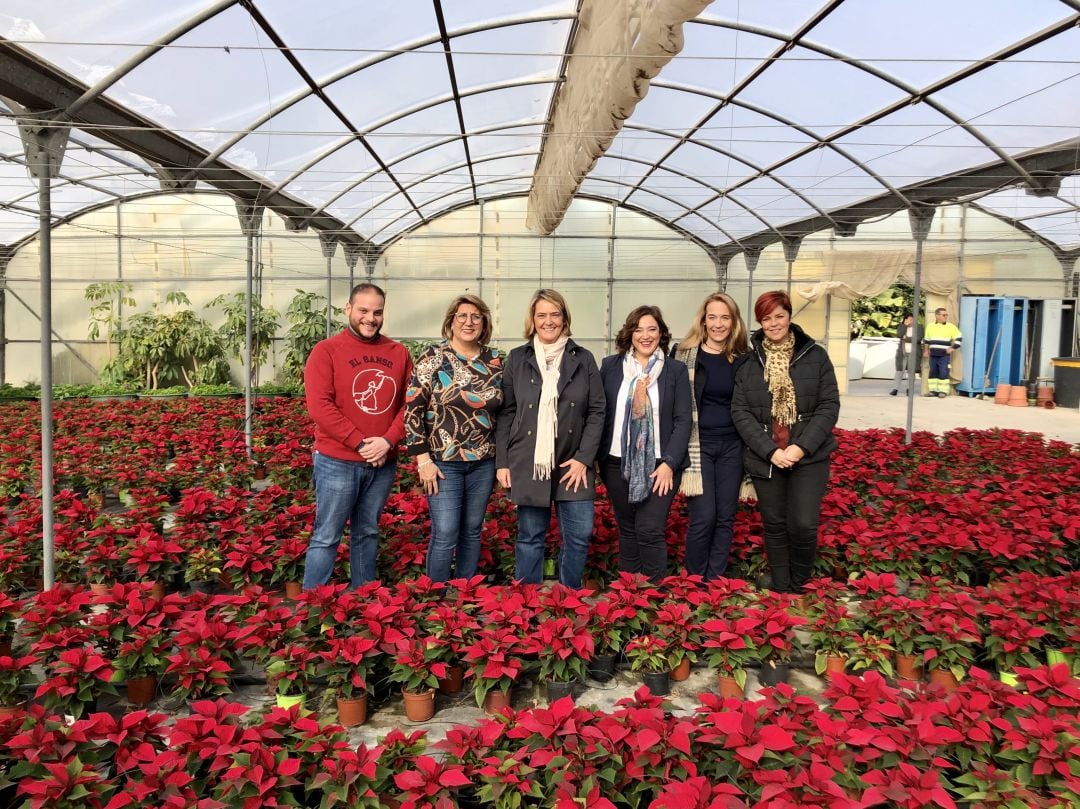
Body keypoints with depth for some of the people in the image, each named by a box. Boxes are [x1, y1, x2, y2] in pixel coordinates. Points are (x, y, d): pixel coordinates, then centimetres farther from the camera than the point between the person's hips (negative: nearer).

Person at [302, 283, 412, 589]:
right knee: (326, 538, 2)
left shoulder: (398, 353, 7)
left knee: (367, 534, 17)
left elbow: (410, 403, 4)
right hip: (337, 462, -4)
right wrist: (361, 443, -16)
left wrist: (388, 441, -11)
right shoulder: (326, 351, -5)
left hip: (383, 463, 4)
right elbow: (320, 406, -13)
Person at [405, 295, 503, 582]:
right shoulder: (433, 357, -6)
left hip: (483, 462, 4)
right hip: (443, 461, -4)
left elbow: (503, 410, 13)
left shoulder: (495, 360, 5)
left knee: (472, 532, 12)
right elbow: (412, 409, -9)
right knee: (445, 536, -3)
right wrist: (423, 459, -12)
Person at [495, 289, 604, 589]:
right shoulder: (517, 359, 5)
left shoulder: (583, 359, 5)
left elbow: (597, 411, 3)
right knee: (530, 537, 7)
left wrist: (584, 457, -7)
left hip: (573, 464, 1)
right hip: (527, 464, 0)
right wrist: (502, 462, -1)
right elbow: (505, 413, 5)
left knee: (579, 535, 1)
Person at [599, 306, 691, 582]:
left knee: (650, 530, -9)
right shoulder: (610, 365, 6)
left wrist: (669, 463, -11)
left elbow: (683, 420, -2)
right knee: (627, 529, 11)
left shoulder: (676, 369, 2)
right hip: (617, 463, 2)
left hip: (660, 465, -2)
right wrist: (597, 458, 1)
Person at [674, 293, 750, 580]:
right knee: (703, 517, -6)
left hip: (731, 446, 3)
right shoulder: (685, 354, -3)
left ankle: (715, 581, 18)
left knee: (726, 517, 6)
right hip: (697, 445, -3)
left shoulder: (742, 358, 6)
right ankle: (694, 581, 12)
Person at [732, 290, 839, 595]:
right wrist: (770, 450, -12)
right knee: (774, 525, 10)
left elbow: (829, 406, -3)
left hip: (809, 457, -1)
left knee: (803, 524, -8)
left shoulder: (815, 356, 0)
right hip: (765, 459, 2)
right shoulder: (747, 362, 3)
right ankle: (781, 588, 26)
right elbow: (740, 412, -1)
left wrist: (802, 447, -14)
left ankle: (799, 585, 17)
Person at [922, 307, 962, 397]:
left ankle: (943, 391, -1)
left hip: (944, 355, -4)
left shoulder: (951, 327, 1)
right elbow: (926, 340, 21)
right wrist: (926, 350, 18)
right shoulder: (930, 326, 11)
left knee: (943, 373, -6)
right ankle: (933, 390, 13)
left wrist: (953, 348, -5)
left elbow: (958, 338, 1)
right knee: (933, 372, 6)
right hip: (933, 355, 4)